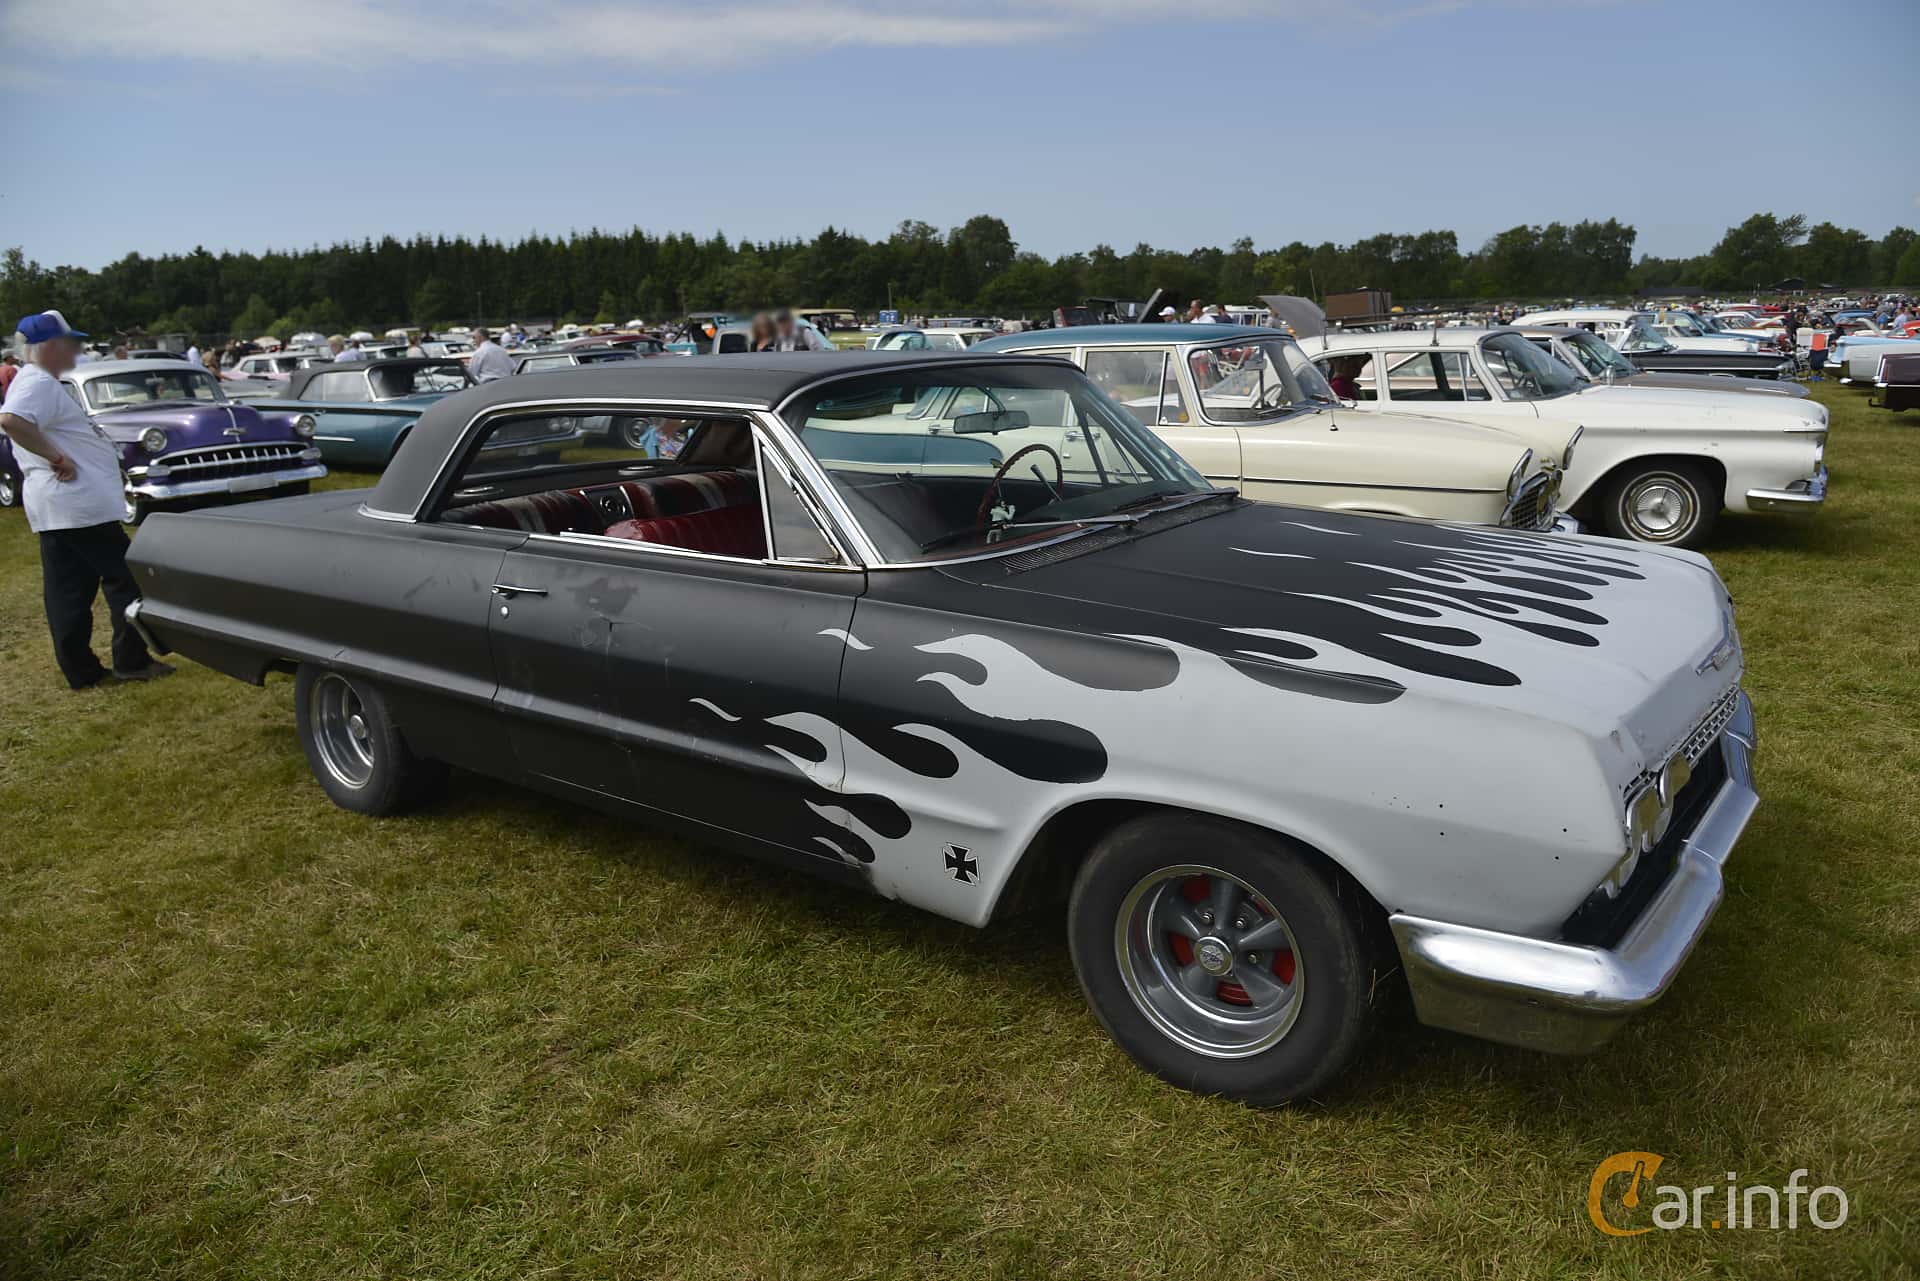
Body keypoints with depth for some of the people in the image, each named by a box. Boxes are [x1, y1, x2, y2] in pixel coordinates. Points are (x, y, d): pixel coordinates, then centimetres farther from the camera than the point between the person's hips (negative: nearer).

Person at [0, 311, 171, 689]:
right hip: (78, 504, -10)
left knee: (67, 593, 10)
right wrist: (56, 457, -24)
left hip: (54, 509, 10)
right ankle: (131, 661, 1)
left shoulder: (39, 384, 20)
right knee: (124, 580, -2)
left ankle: (80, 670, 15)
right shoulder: (40, 385, -13)